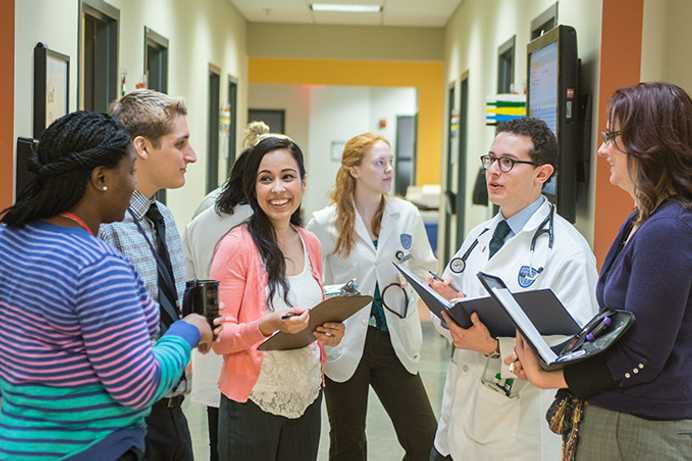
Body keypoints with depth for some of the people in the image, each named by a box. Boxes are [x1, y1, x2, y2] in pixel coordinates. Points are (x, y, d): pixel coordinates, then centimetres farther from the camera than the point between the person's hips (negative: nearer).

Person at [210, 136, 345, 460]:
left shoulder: (310, 244, 6)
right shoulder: (237, 245, -12)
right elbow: (219, 338, -11)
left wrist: (331, 333, -4)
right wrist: (267, 327, -28)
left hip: (307, 398, 5)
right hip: (253, 402, -5)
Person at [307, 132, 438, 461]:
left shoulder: (407, 215, 2)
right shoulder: (326, 222, -7)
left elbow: (426, 268, 13)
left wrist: (414, 276, -10)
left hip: (395, 340, 2)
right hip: (344, 344, -2)